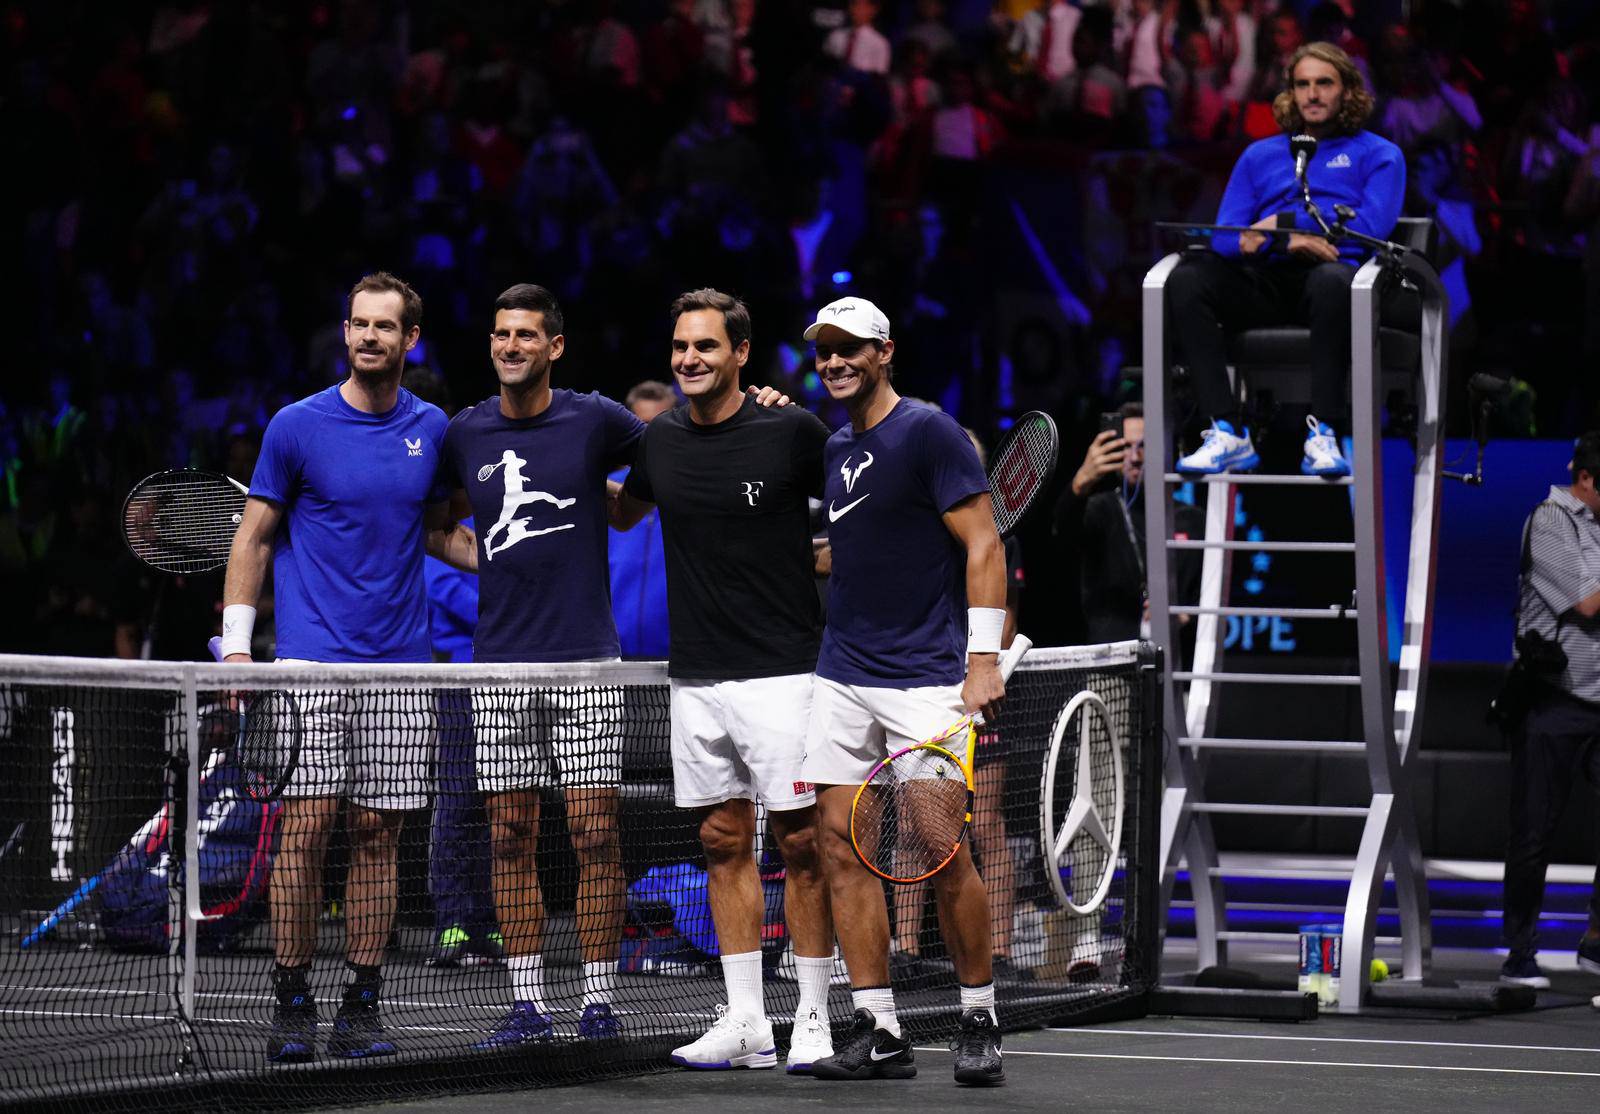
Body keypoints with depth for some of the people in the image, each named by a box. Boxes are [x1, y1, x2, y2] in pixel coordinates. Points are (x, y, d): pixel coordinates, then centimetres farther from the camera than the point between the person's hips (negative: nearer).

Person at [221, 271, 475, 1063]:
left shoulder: (432, 430, 9)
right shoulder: (298, 426, -1)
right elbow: (254, 536, 4)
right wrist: (235, 644, -3)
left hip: (401, 664, 3)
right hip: (312, 662, -3)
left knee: (377, 836, 3)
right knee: (306, 828, -7)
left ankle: (360, 1008, 9)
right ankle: (292, 1006, 0)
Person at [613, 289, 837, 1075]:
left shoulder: (793, 433, -7)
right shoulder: (661, 442, 8)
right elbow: (620, 512, 28)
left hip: (781, 674, -5)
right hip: (697, 679, 5)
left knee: (801, 843, -3)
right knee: (724, 843, 7)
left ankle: (814, 1020, 2)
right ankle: (745, 1024, 11)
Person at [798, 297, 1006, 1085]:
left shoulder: (927, 431, -7)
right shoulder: (835, 450, 15)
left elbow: (983, 545, -11)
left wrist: (983, 659, -17)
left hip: (924, 678, -7)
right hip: (842, 676, 7)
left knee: (944, 854, -8)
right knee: (842, 844, 0)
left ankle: (979, 1023, 7)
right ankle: (878, 1033, 4)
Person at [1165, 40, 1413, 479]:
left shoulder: (1378, 154, 16)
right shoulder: (1259, 156, 25)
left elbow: (1372, 226, -2)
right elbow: (1225, 239, 12)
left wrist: (1282, 222, -3)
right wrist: (1285, 242, -9)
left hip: (1334, 270, -3)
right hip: (1265, 282, 3)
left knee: (1332, 280, -41)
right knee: (1186, 281, -28)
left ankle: (1323, 434, -41)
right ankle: (1228, 433, -35)